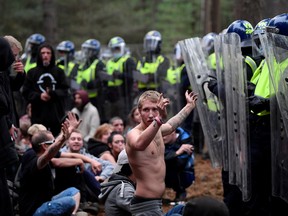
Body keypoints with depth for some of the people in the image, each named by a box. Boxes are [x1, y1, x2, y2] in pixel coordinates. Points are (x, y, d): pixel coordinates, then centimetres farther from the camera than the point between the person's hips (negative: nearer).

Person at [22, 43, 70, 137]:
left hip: (57, 115, 1)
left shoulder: (59, 72, 9)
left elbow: (65, 90, 4)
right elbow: (26, 93, 3)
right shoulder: (32, 73, 6)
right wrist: (39, 96, -13)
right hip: (38, 115, -1)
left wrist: (53, 94, -14)